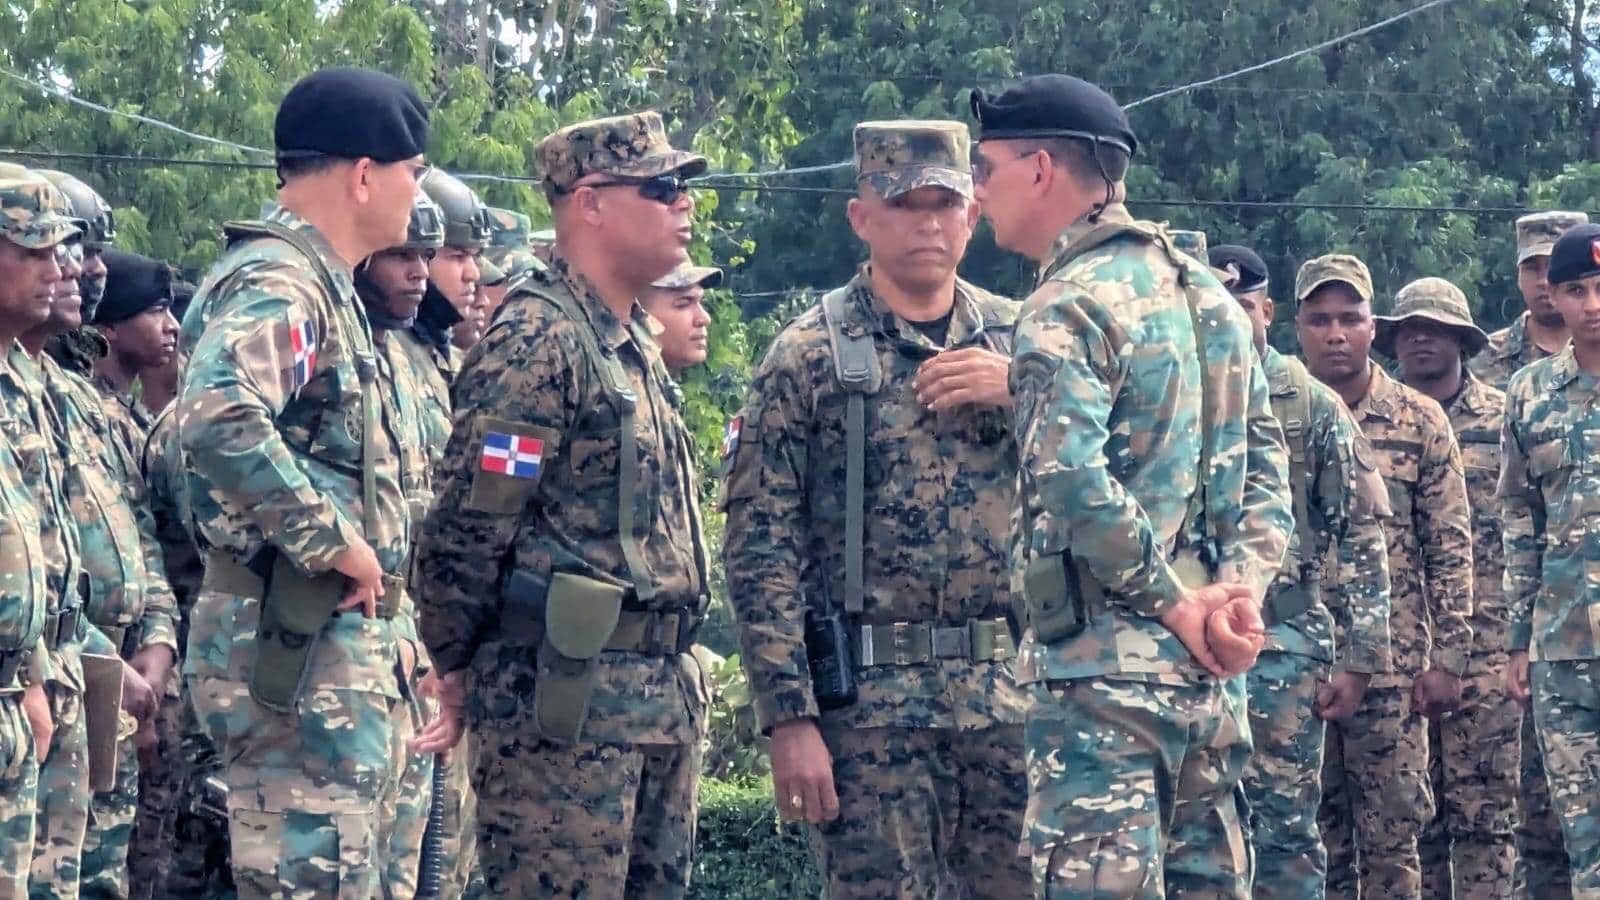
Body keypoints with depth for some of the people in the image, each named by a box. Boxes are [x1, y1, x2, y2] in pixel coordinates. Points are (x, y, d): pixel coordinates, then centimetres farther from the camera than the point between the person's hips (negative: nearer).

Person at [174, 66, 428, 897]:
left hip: (337, 641, 10)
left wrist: (382, 624, 21)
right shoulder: (277, 281, -14)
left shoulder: (317, 283, 17)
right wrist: (335, 542, -24)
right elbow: (217, 415, -34)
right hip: (297, 643, -10)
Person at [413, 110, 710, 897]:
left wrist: (676, 683, 18)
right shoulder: (536, 341, -13)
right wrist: (457, 670, -5)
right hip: (565, 696, -9)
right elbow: (469, 525, -15)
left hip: (664, 697, 9)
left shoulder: (635, 346, 17)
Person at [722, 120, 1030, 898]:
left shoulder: (1018, 341, 10)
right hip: (870, 705, -3)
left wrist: (1023, 395, -11)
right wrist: (789, 718, -11)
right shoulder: (808, 357, -1)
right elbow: (761, 549, -4)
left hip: (1013, 695, 3)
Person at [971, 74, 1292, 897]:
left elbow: (1072, 482, -24)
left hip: (1102, 667, -8)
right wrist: (1240, 594, -1)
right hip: (1209, 672, 8)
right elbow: (1266, 467, 12)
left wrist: (1177, 605, -15)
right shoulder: (1207, 294, 16)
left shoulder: (1068, 306, -10)